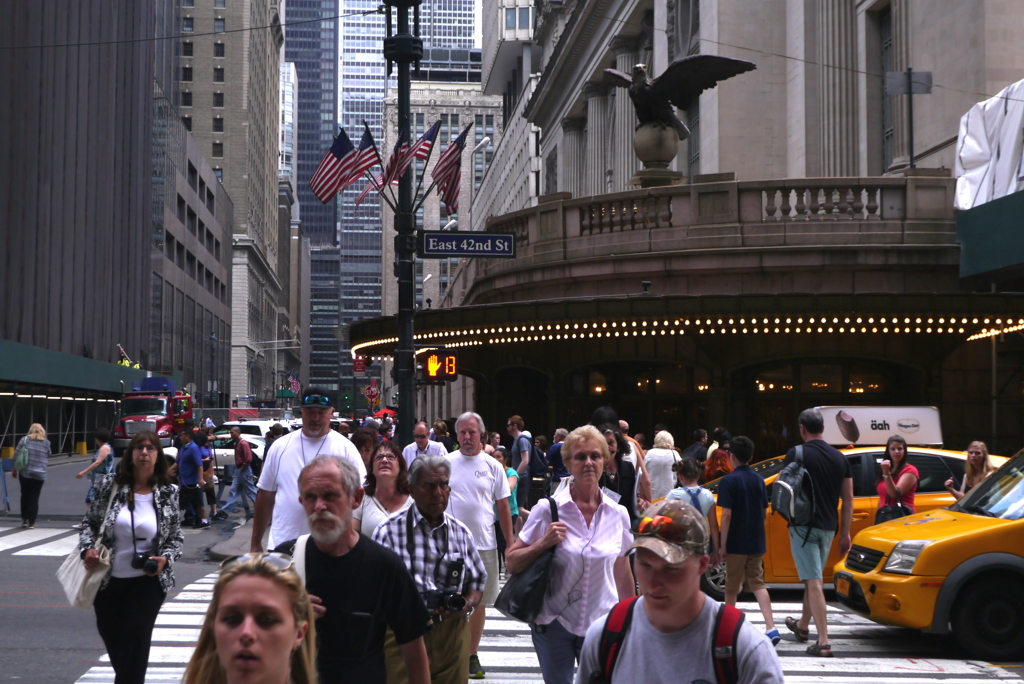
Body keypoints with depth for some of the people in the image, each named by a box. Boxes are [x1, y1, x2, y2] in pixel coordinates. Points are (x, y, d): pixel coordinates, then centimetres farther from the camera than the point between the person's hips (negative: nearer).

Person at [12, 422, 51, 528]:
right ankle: (31, 523, 3)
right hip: (40, 475, 0)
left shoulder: (25, 440, 1)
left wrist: (14, 470, 10)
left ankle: (24, 520, 19)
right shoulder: (46, 443, 3)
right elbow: (47, 459, 9)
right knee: (34, 498, 5)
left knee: (25, 496, 16)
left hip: (25, 473, 0)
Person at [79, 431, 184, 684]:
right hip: (108, 581, 2)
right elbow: (90, 523, 5)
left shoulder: (168, 493, -3)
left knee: (135, 647, -5)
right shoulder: (110, 485, -2)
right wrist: (88, 549, -12)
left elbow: (177, 537, 4)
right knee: (110, 637, 17)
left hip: (147, 584, -2)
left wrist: (165, 559, -14)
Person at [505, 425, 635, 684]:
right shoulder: (548, 510, -8)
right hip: (554, 624, -1)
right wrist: (543, 543, -19)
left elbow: (623, 574, 10)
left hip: (602, 624, 2)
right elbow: (511, 563, -4)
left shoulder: (617, 514, 0)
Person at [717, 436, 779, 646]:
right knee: (757, 584, 4)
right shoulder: (759, 480, 6)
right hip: (757, 543, 5)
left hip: (736, 544, -5)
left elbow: (727, 514, -16)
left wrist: (723, 544, -12)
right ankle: (771, 627, -11)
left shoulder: (729, 481, -12)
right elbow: (763, 512, 11)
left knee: (732, 587, 9)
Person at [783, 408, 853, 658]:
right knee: (813, 577, 22)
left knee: (813, 581, -7)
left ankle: (823, 642, -13)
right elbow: (848, 499, 7)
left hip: (803, 525, -6)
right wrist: (845, 533, 13)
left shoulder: (796, 454, -10)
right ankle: (802, 626, 40)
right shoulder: (839, 458, 6)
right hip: (828, 527, 6)